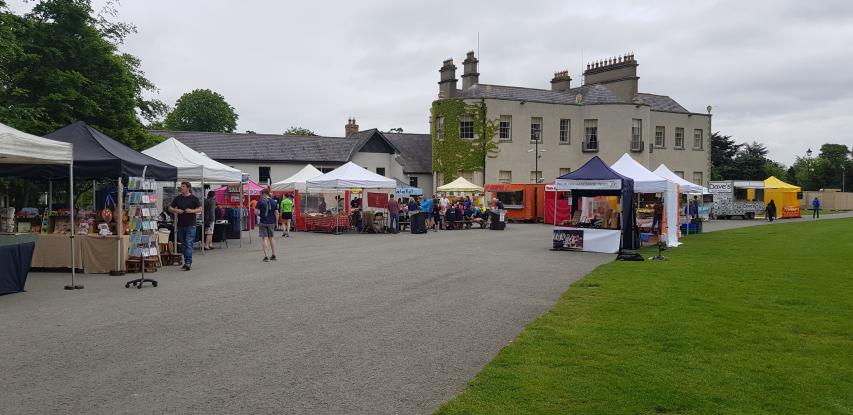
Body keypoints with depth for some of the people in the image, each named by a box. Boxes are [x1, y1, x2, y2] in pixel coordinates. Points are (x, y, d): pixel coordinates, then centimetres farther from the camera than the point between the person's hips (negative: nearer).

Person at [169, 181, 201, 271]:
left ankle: (188, 263, -15)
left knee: (189, 244, -10)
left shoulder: (194, 198, -2)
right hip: (180, 225, 5)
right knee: (183, 244, 11)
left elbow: (200, 209, -2)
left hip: (190, 225, -5)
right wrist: (176, 210, -9)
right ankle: (186, 261, 21)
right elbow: (170, 208, 12)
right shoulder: (177, 198, 8)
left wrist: (192, 211, -19)